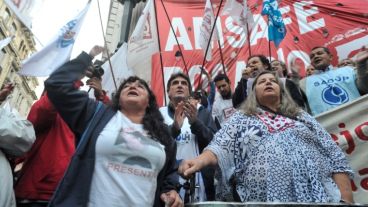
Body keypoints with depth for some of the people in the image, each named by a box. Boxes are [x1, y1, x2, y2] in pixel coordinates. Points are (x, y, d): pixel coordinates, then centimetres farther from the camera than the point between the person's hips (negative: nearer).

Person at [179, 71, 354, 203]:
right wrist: (198, 161, -22)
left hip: (321, 198, 2)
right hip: (264, 199, -2)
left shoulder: (302, 117, 18)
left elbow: (335, 159, 12)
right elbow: (219, 147, -1)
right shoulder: (241, 118, 13)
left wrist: (346, 200, 0)